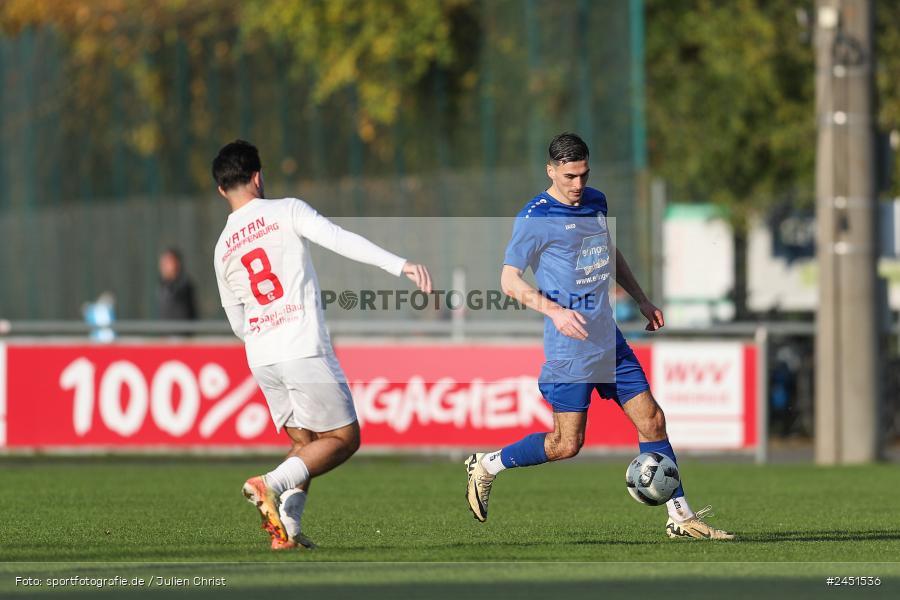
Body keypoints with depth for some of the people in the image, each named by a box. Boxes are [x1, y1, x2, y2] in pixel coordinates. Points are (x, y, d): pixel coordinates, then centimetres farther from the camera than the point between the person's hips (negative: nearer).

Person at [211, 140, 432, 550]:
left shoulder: (223, 249, 15)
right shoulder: (286, 211, 0)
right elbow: (339, 240, -15)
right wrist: (399, 265, -21)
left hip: (260, 358, 6)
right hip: (304, 350, -6)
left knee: (305, 443, 16)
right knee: (344, 438, 1)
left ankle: (286, 527, -2)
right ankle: (271, 485, -18)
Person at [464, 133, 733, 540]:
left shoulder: (596, 202, 11)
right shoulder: (535, 218, -11)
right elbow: (509, 280, -12)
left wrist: (641, 300, 23)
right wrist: (554, 311, -26)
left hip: (609, 339, 7)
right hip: (570, 349, -7)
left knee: (652, 420, 3)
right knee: (566, 444, -5)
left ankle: (680, 517, 8)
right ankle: (486, 466, 15)